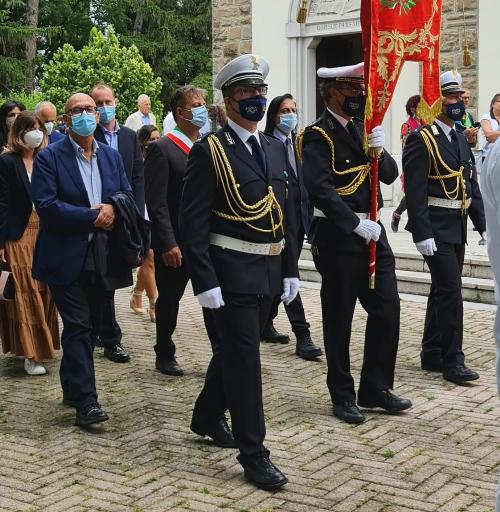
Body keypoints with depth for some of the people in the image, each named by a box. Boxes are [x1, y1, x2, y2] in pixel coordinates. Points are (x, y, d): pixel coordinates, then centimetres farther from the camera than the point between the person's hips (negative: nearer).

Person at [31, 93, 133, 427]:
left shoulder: (112, 156, 11)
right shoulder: (49, 158, -5)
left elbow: (128, 197, 12)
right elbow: (46, 205, -15)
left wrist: (112, 211, -11)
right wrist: (93, 216, -17)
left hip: (102, 258, 5)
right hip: (67, 258, -5)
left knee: (91, 327, 12)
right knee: (78, 326, -6)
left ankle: (73, 389, 27)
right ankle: (86, 400, -3)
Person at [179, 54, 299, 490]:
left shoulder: (276, 148, 11)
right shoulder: (209, 151, -10)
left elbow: (287, 213, 14)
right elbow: (193, 223, -13)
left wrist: (290, 270, 10)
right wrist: (205, 282, -18)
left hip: (269, 272, 7)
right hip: (232, 273, -7)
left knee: (234, 351, 19)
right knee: (244, 358, -3)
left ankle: (206, 419, 40)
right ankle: (253, 454, 5)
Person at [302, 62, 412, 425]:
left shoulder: (362, 129, 13)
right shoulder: (318, 136, -10)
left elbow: (390, 176, 9)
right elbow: (321, 190, -20)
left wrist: (379, 151, -11)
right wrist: (357, 225, -22)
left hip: (372, 231, 7)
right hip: (338, 235, -7)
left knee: (387, 308, 6)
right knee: (339, 317, 3)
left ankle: (376, 388, 20)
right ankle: (343, 395, 16)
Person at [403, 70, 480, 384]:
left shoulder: (460, 138, 13)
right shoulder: (422, 140, -12)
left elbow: (469, 184, 17)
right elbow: (415, 191, -17)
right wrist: (422, 234, -21)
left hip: (458, 227, 8)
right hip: (437, 227, -8)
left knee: (443, 291, 13)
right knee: (451, 289, -11)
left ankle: (432, 355, 22)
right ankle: (452, 360, -3)